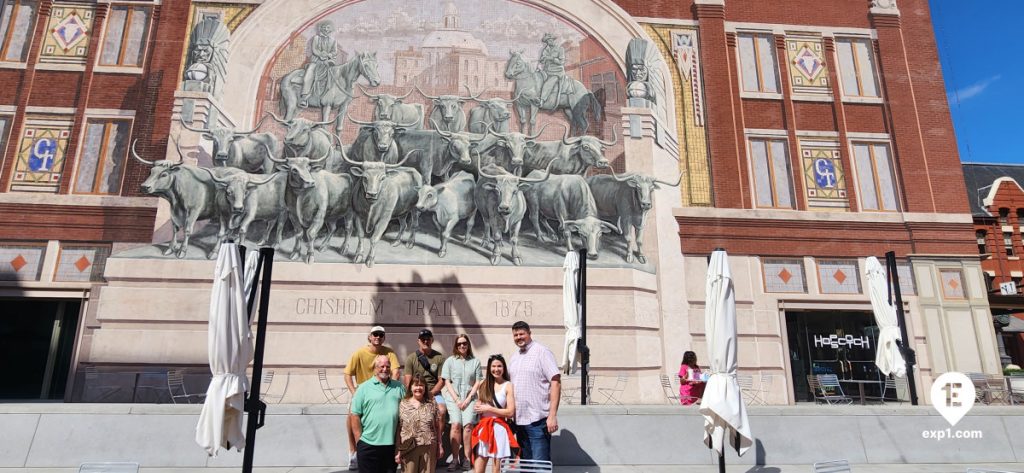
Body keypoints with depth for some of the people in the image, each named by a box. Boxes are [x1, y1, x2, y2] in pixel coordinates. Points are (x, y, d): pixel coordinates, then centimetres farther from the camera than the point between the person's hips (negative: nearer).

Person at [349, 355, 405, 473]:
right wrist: (360, 439, -6)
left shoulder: (399, 387, 8)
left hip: (392, 444, 3)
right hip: (368, 445, -3)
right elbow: (354, 415, -3)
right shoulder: (364, 388, -2)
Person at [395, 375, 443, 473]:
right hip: (409, 448, -1)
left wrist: (439, 445, 5)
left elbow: (437, 426, 6)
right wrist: (397, 450, -3)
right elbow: (398, 428, -1)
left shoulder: (431, 404, 3)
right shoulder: (403, 405, 0)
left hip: (429, 448, 1)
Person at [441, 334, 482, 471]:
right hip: (453, 398, 0)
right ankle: (455, 459, -12)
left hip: (469, 398, 1)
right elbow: (447, 382, 4)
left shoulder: (475, 362, 8)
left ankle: (466, 458, -8)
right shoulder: (450, 361, 7)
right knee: (456, 424, -17)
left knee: (468, 425, -16)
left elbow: (477, 383, 5)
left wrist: (467, 399, -5)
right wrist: (456, 400, -5)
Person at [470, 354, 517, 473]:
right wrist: (478, 408, 0)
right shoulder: (484, 384, 10)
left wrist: (489, 409, -9)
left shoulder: (508, 386, -4)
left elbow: (510, 412, -10)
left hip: (498, 429, -4)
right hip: (483, 428, 4)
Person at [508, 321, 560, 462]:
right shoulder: (514, 355, 13)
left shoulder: (542, 352, -9)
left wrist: (552, 415, -19)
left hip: (538, 420, -7)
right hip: (519, 419, 7)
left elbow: (556, 382, -14)